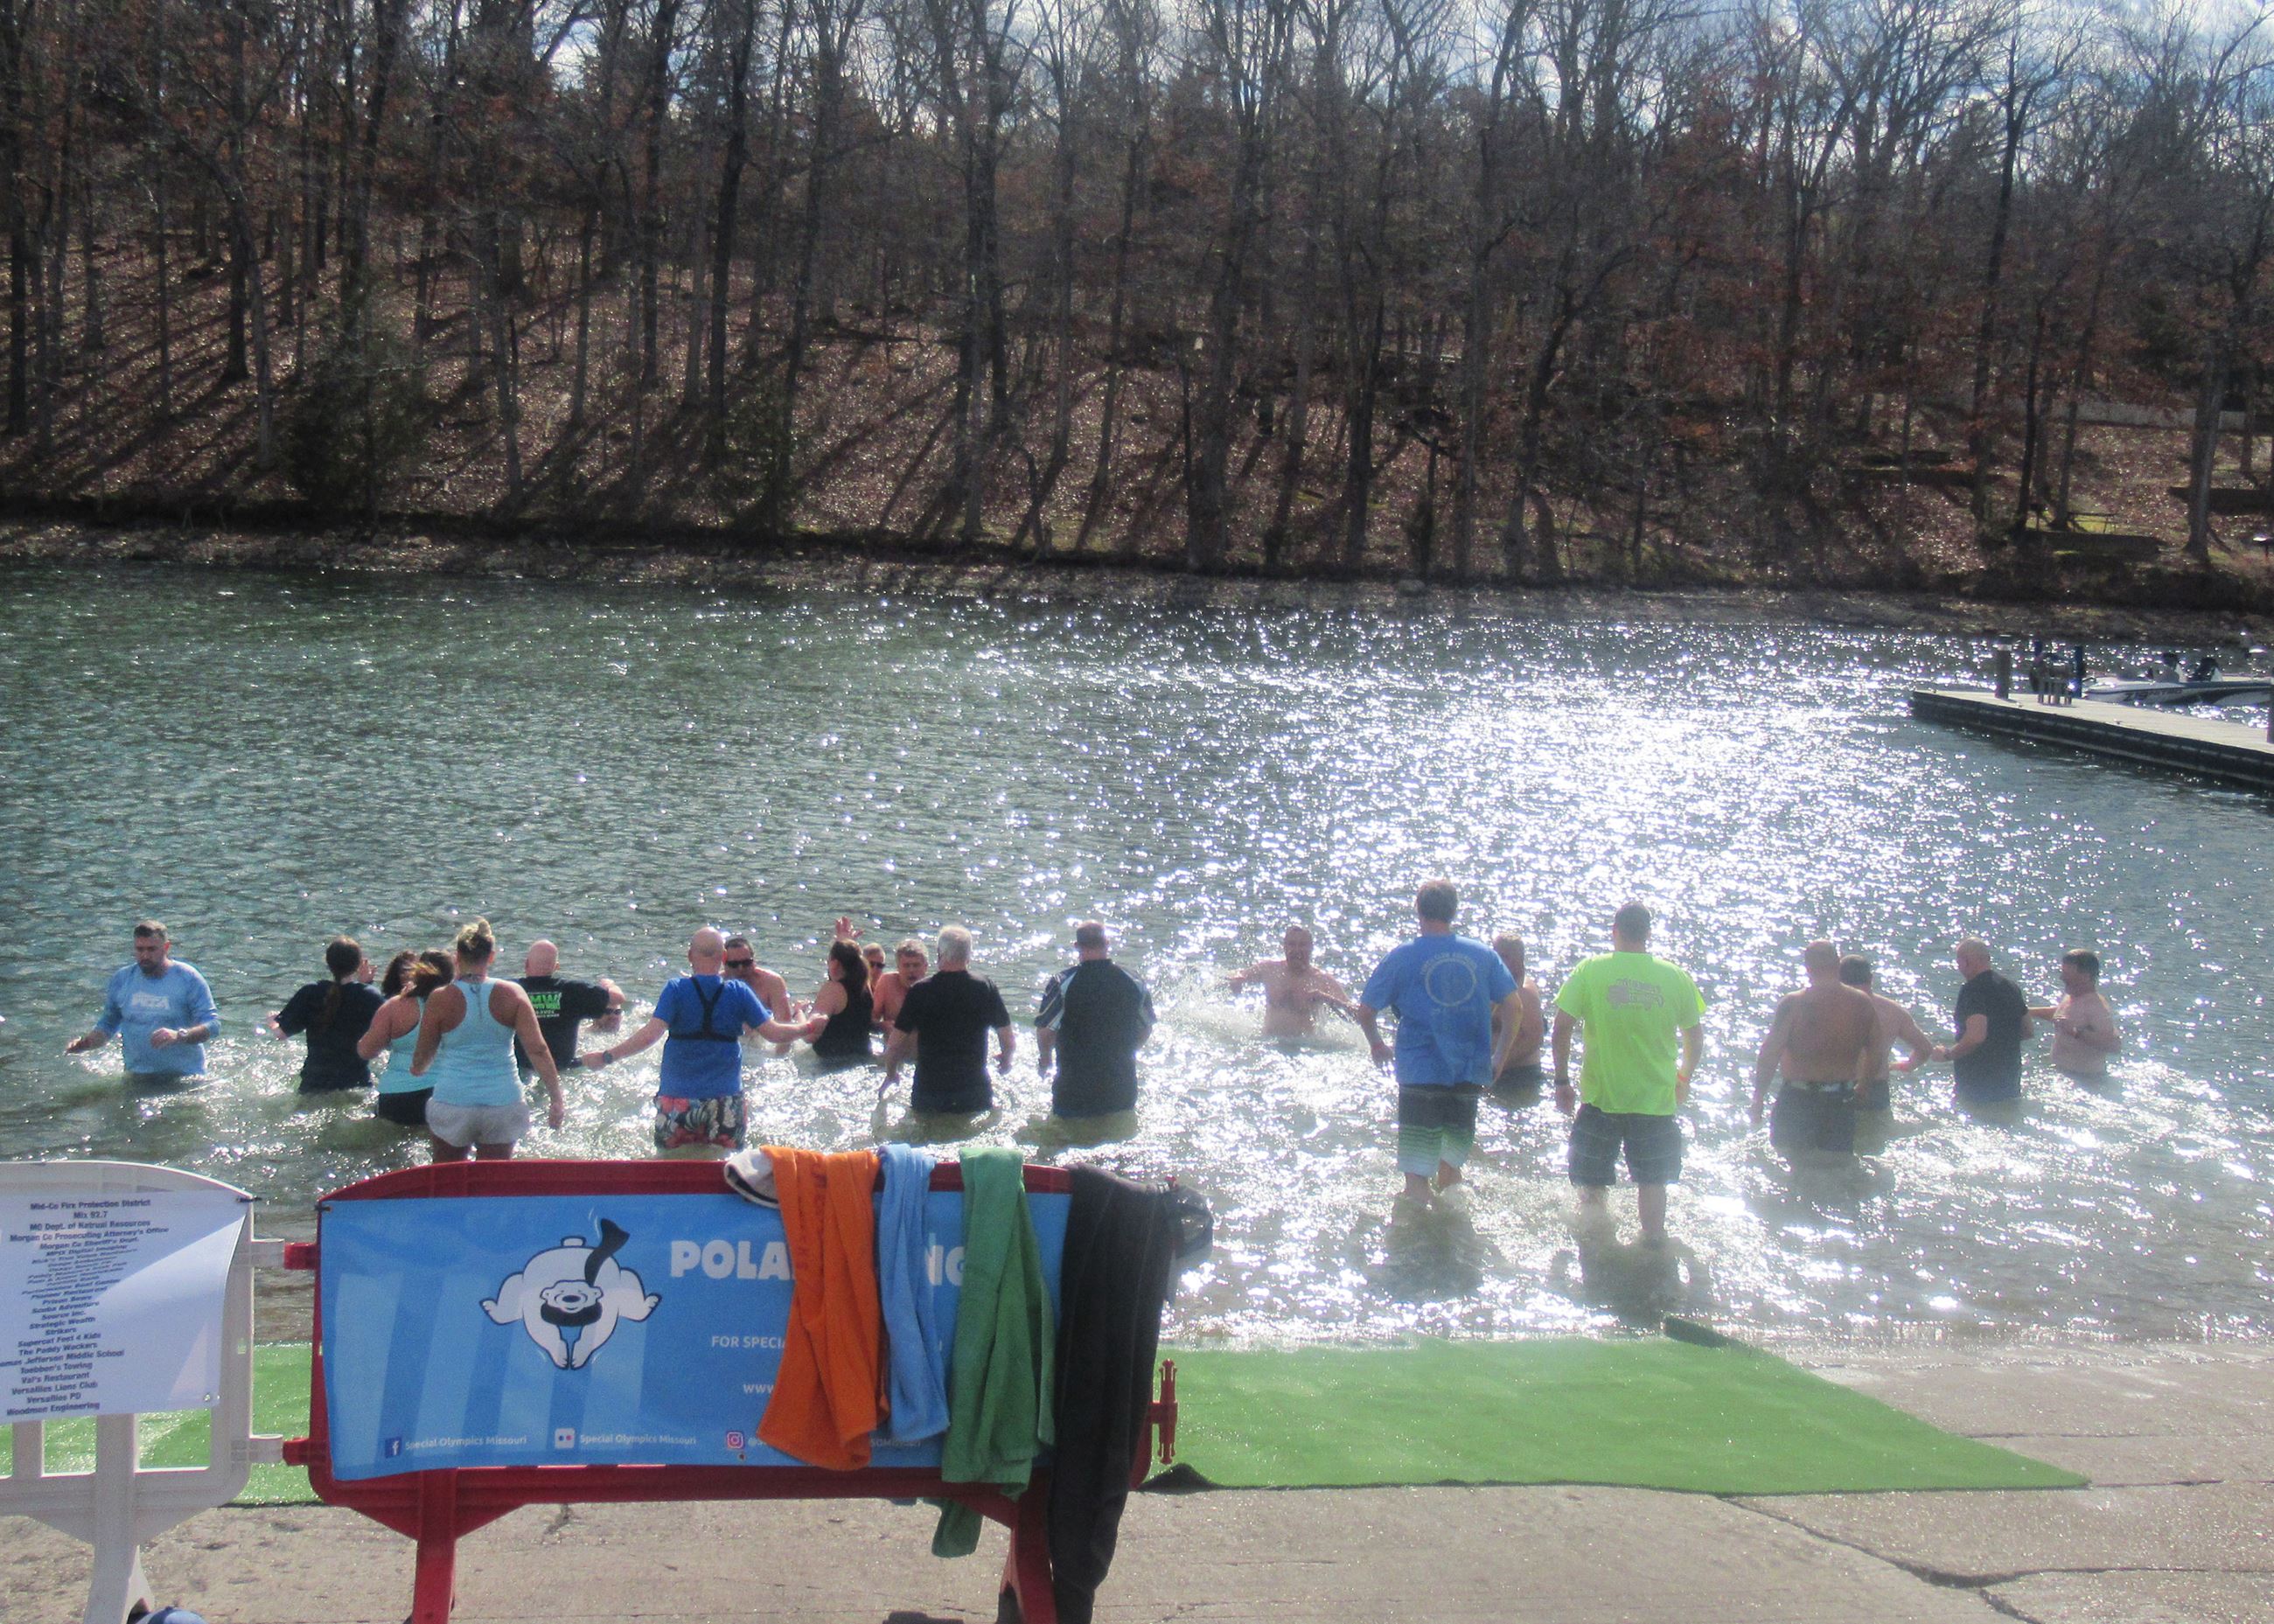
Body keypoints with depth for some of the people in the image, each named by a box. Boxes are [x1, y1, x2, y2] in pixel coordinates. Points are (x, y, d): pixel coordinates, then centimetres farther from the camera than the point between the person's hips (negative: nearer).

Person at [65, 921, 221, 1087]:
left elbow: (212, 1025, -8)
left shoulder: (187, 978, -3)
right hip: (138, 1078, 3)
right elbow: (107, 1025, 18)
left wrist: (178, 1036, -25)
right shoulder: (121, 978, 9)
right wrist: (83, 1043, -2)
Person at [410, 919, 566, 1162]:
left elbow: (420, 1062, 2)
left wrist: (417, 1069, 26)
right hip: (503, 1103, 1)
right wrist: (556, 1099, -3)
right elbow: (538, 1050, -8)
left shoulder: (441, 999, -6)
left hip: (452, 1103, -1)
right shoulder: (512, 994, -3)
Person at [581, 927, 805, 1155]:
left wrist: (607, 1057, -10)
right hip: (725, 1099, 1)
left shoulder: (675, 989, -7)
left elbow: (650, 1035, -17)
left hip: (677, 1096, -1)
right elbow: (773, 1033, -1)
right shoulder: (739, 992, -2)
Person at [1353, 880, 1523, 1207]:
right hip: (1470, 1074, 3)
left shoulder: (1401, 957, -3)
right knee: (1451, 1161, 19)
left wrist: (1378, 1046, 17)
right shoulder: (1482, 954, 5)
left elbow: (1366, 1011, -1)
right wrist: (1500, 1058, 11)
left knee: (1417, 1174, -1)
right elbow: (1515, 1007, 3)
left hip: (1420, 1073, -3)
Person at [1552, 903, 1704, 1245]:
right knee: (1652, 1181, 18)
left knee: (1592, 1185, 13)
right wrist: (1683, 1078, 23)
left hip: (1600, 1097, -1)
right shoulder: (1675, 976, -2)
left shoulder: (1590, 970, -7)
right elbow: (1695, 1038, 7)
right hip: (1656, 1098, 2)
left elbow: (1561, 1030, -9)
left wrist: (1562, 1081, 2)